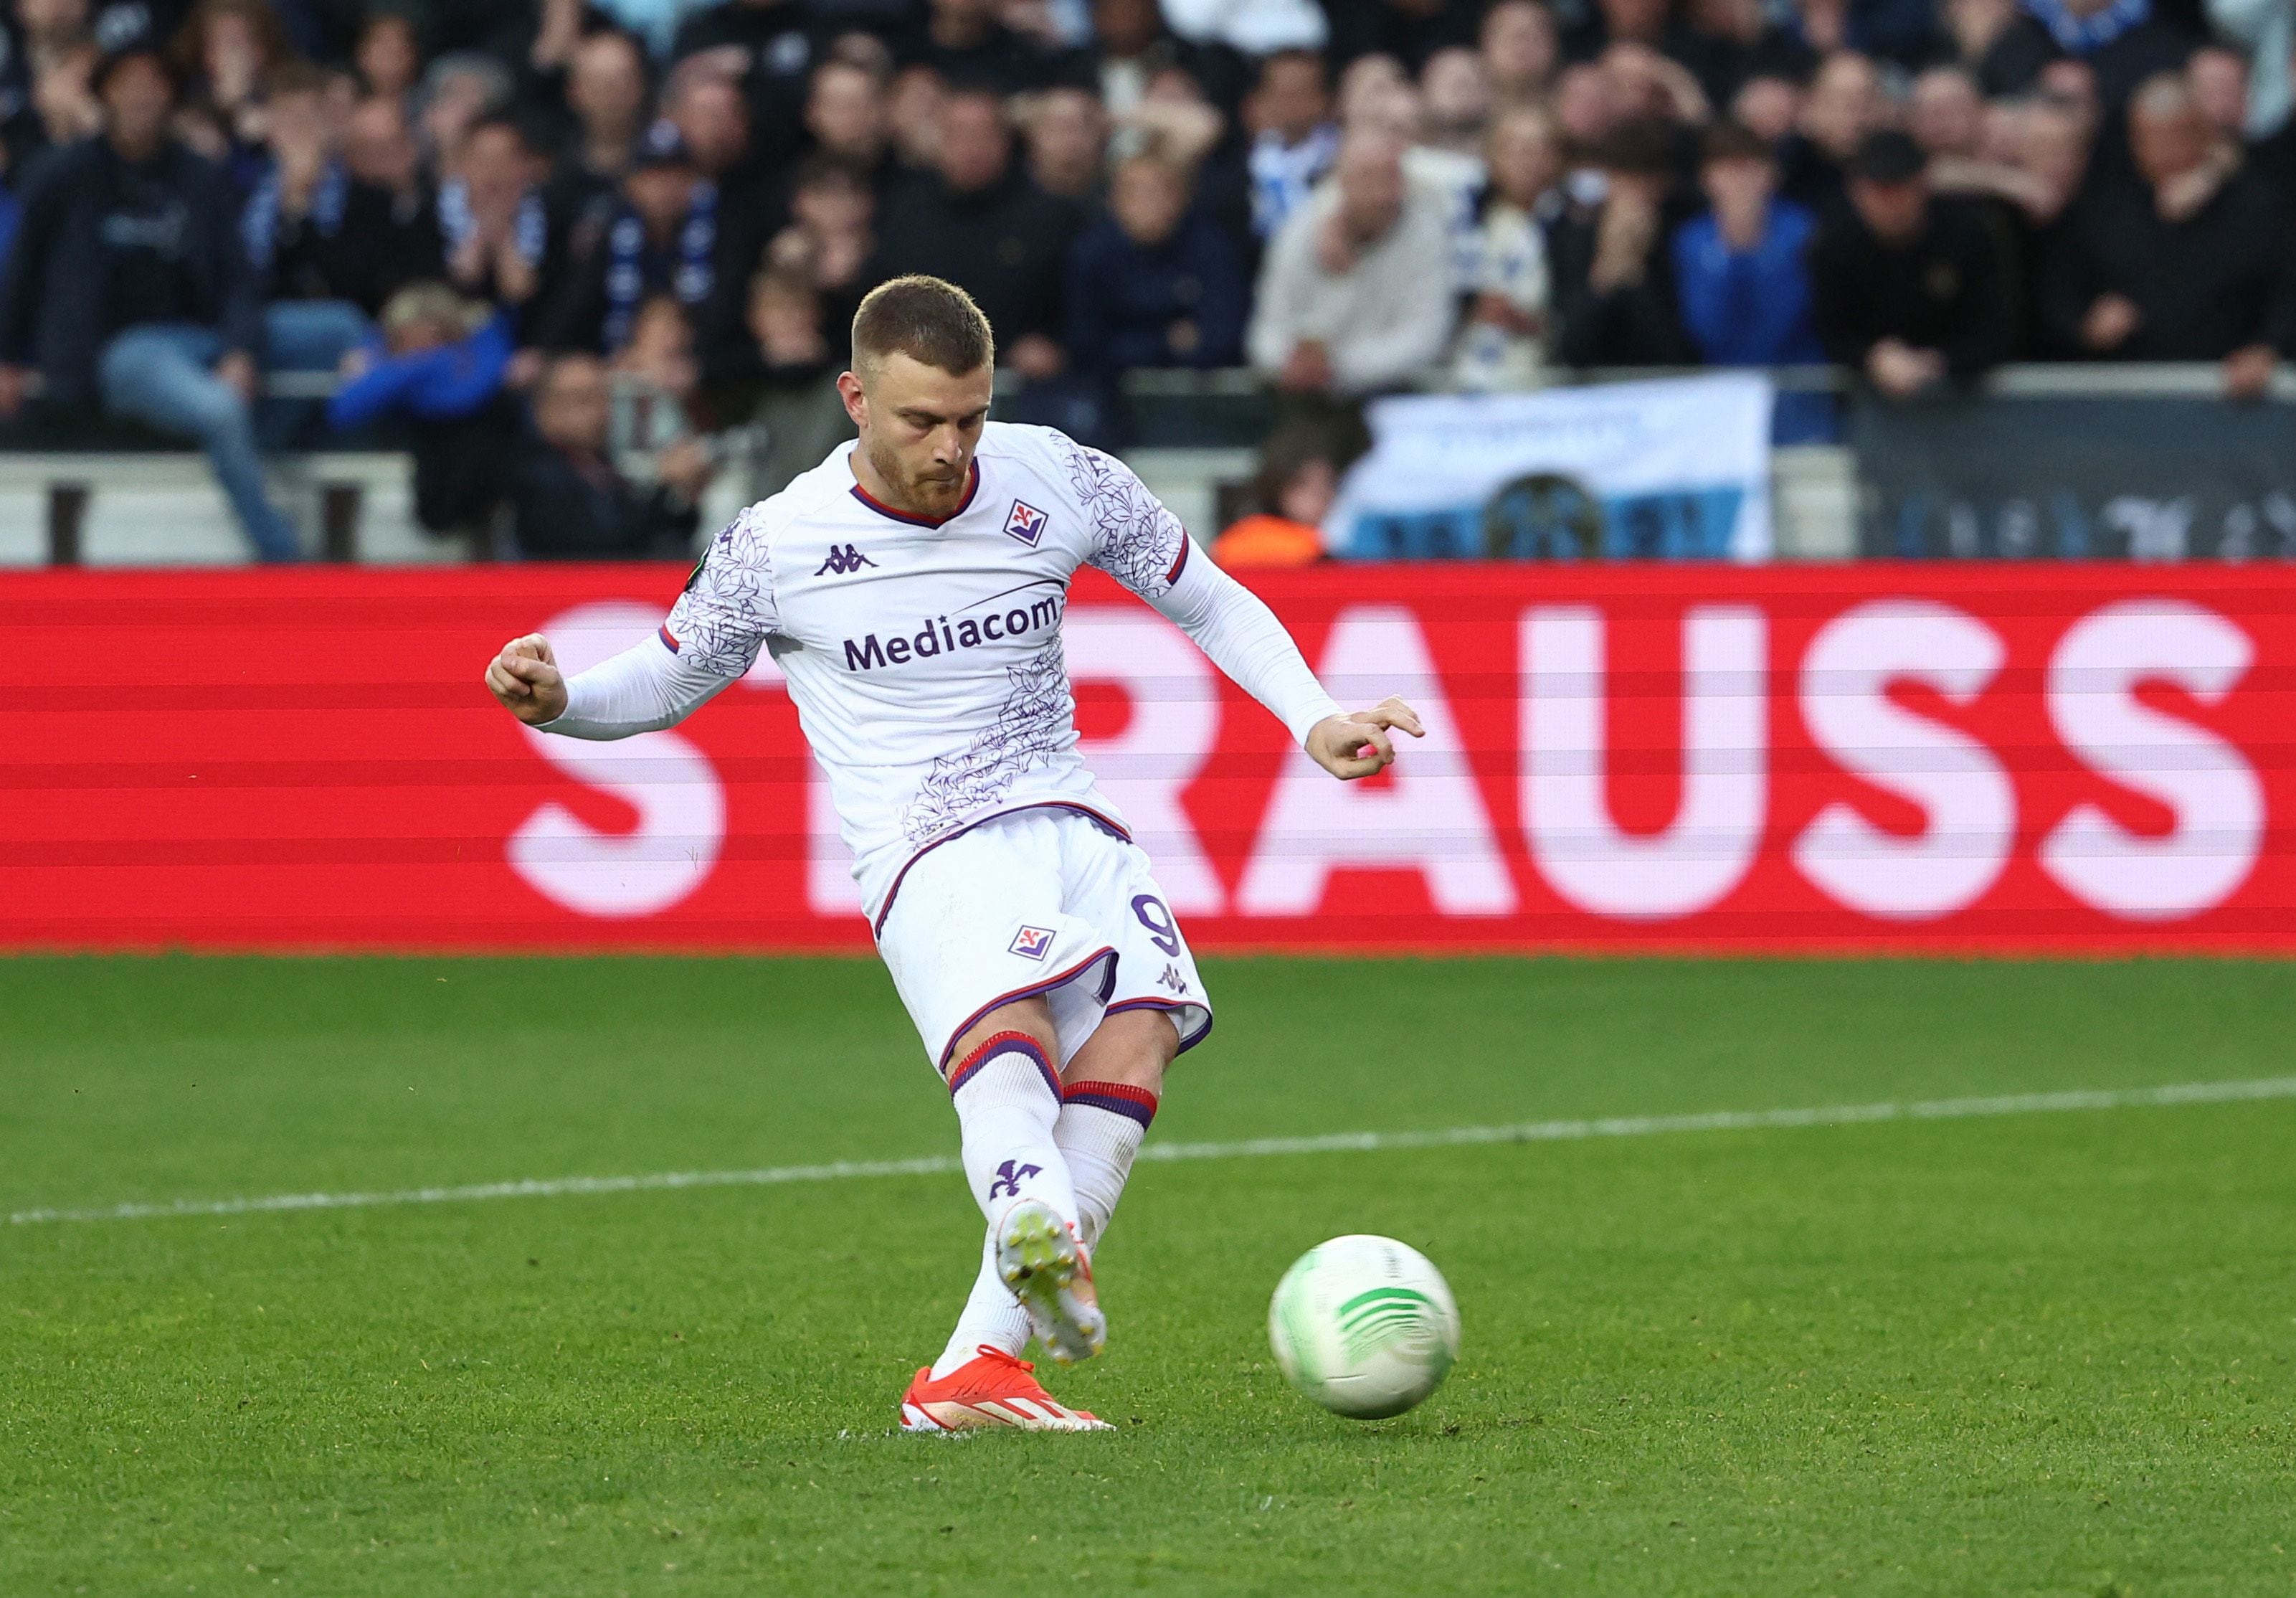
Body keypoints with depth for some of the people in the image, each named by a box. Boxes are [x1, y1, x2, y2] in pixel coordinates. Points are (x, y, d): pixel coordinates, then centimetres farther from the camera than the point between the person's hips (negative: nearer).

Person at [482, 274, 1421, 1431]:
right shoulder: (777, 546, 1)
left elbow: (1208, 601, 20)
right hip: (924, 850, -3)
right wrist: (557, 702, -4)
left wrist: (1313, 721, 6)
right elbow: (670, 682, 17)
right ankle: (1039, 1231, -67)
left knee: (1137, 1025, -26)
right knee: (1004, 1020, -36)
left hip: (1068, 819, 3)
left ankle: (972, 1372, -29)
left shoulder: (1057, 481, 6)